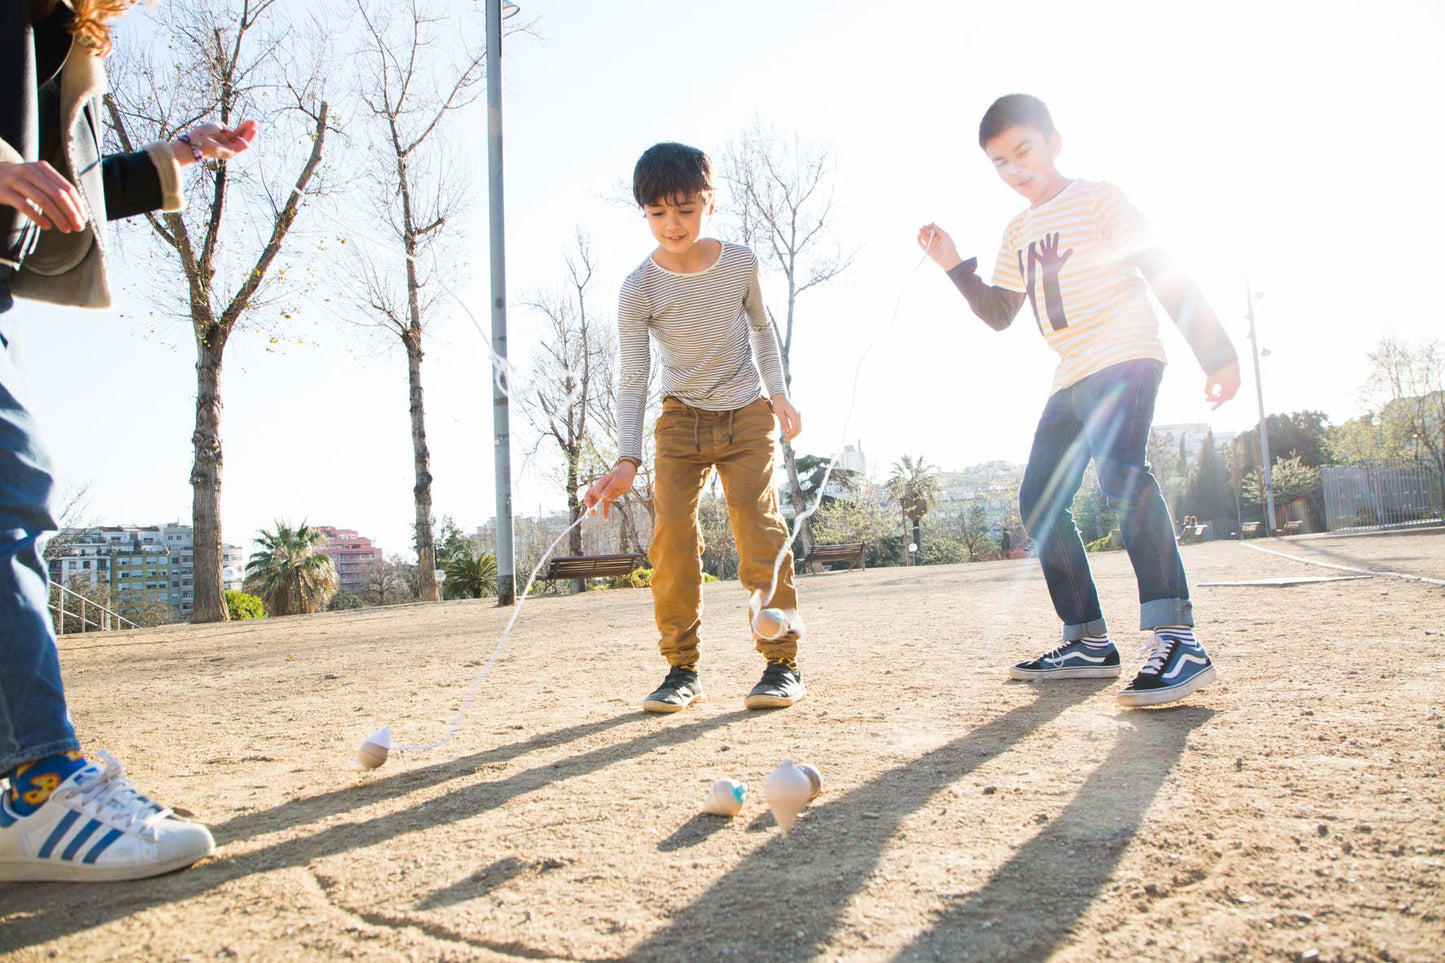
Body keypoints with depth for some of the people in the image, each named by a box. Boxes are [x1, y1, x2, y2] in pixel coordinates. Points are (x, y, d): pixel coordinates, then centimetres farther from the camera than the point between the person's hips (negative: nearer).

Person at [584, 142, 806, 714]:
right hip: (681, 421, 0)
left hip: (747, 416, 0)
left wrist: (778, 392, 8)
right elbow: (632, 378, -14)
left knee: (760, 530, -12)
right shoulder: (640, 289, -13)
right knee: (672, 537, -10)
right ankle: (681, 667, 2)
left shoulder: (740, 263, -7)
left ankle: (782, 661, -1)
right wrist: (627, 460, -23)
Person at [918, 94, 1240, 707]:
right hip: (1070, 380, 9)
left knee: (1121, 471, -32)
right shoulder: (1019, 232, 20)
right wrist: (955, 266, 7)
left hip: (1124, 358, -8)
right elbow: (999, 315, 21)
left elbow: (1164, 275, -8)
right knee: (1038, 501, 4)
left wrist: (1215, 353, -15)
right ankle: (1089, 644, 12)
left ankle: (1176, 638, -37)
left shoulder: (1098, 199, -1)